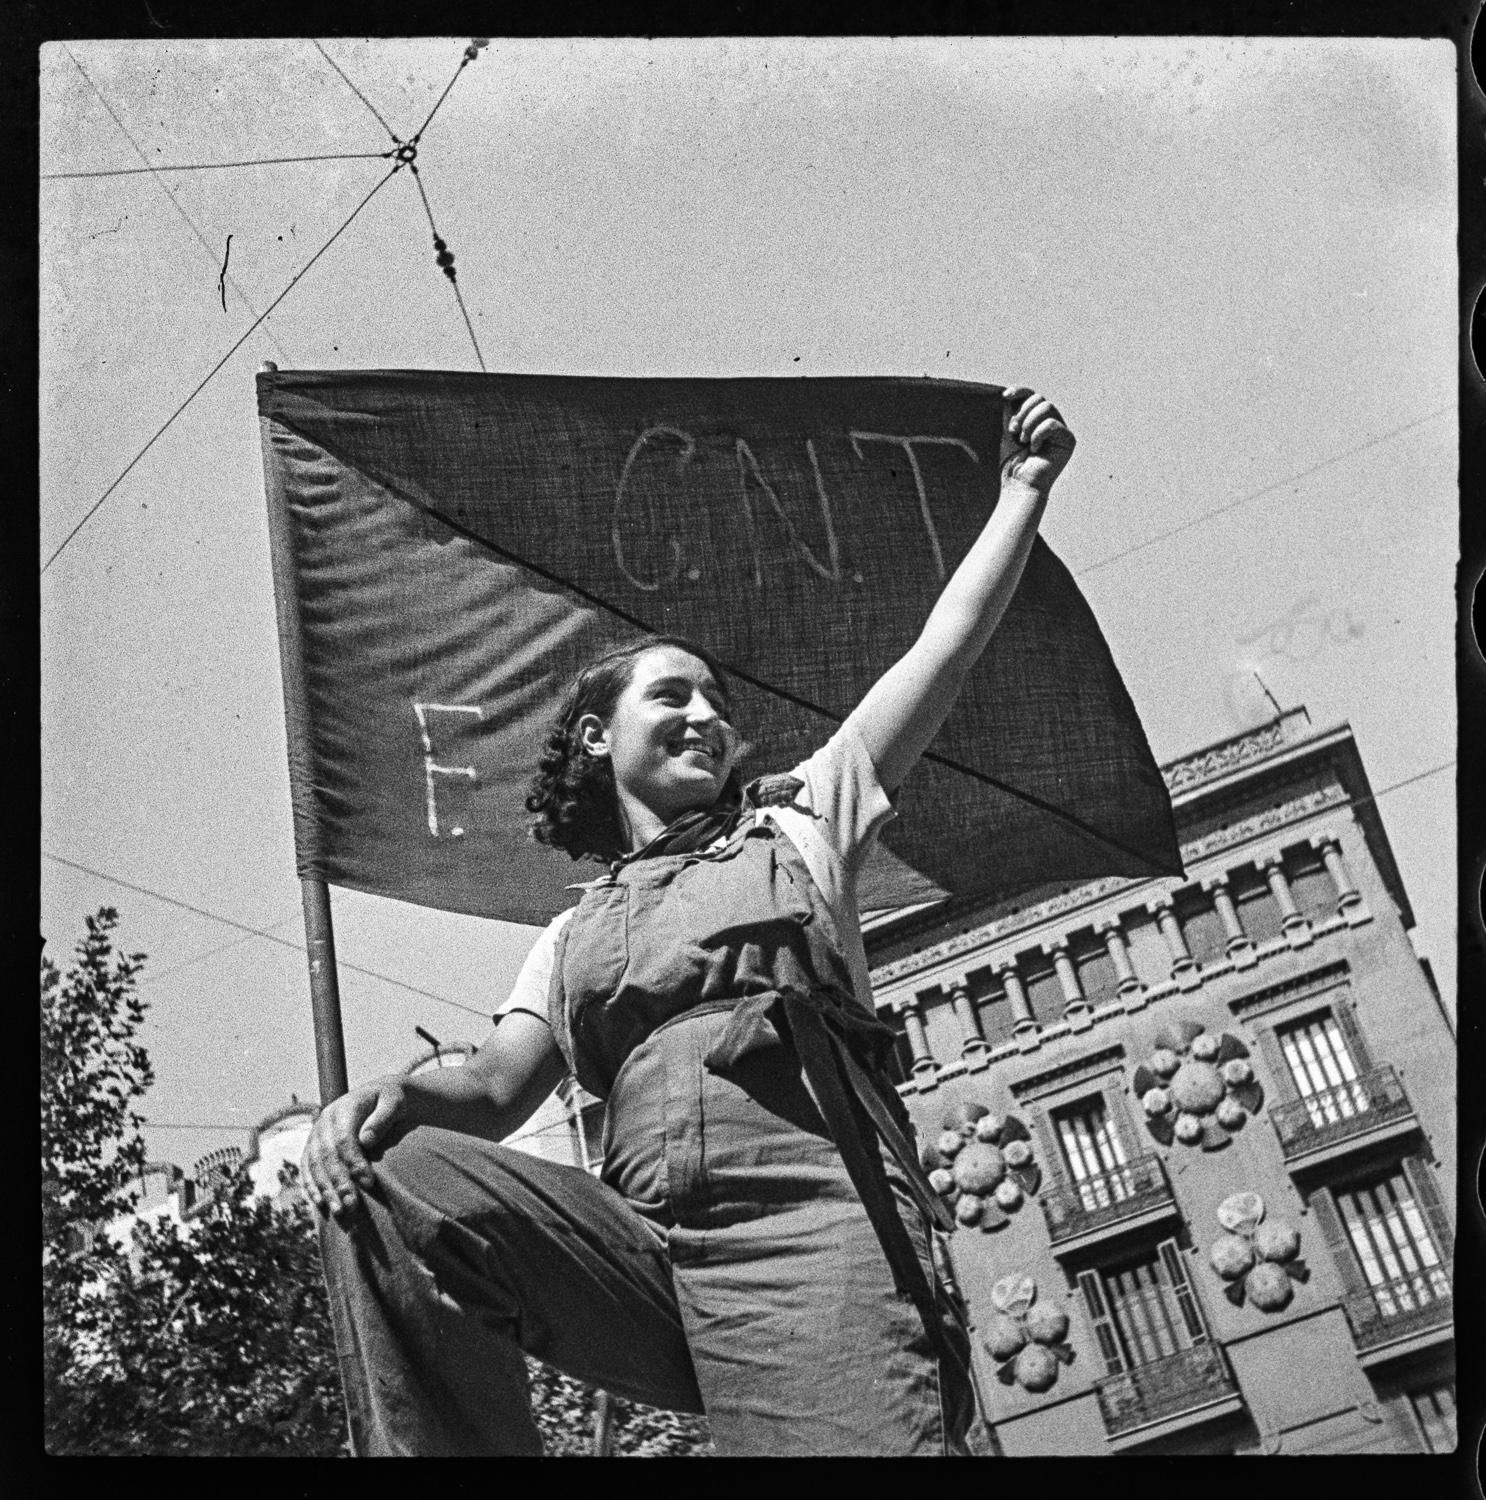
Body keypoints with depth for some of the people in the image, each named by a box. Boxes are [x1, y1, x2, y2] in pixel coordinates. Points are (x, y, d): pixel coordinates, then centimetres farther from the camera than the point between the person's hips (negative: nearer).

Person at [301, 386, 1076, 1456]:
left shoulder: (797, 823, 24)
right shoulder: (574, 936, 30)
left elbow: (945, 649, 22)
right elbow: (498, 1087, 14)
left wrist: (1025, 489, 21)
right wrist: (396, 1095, -8)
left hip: (814, 1228, -2)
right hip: (643, 1240, 3)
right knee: (396, 1177, -21)